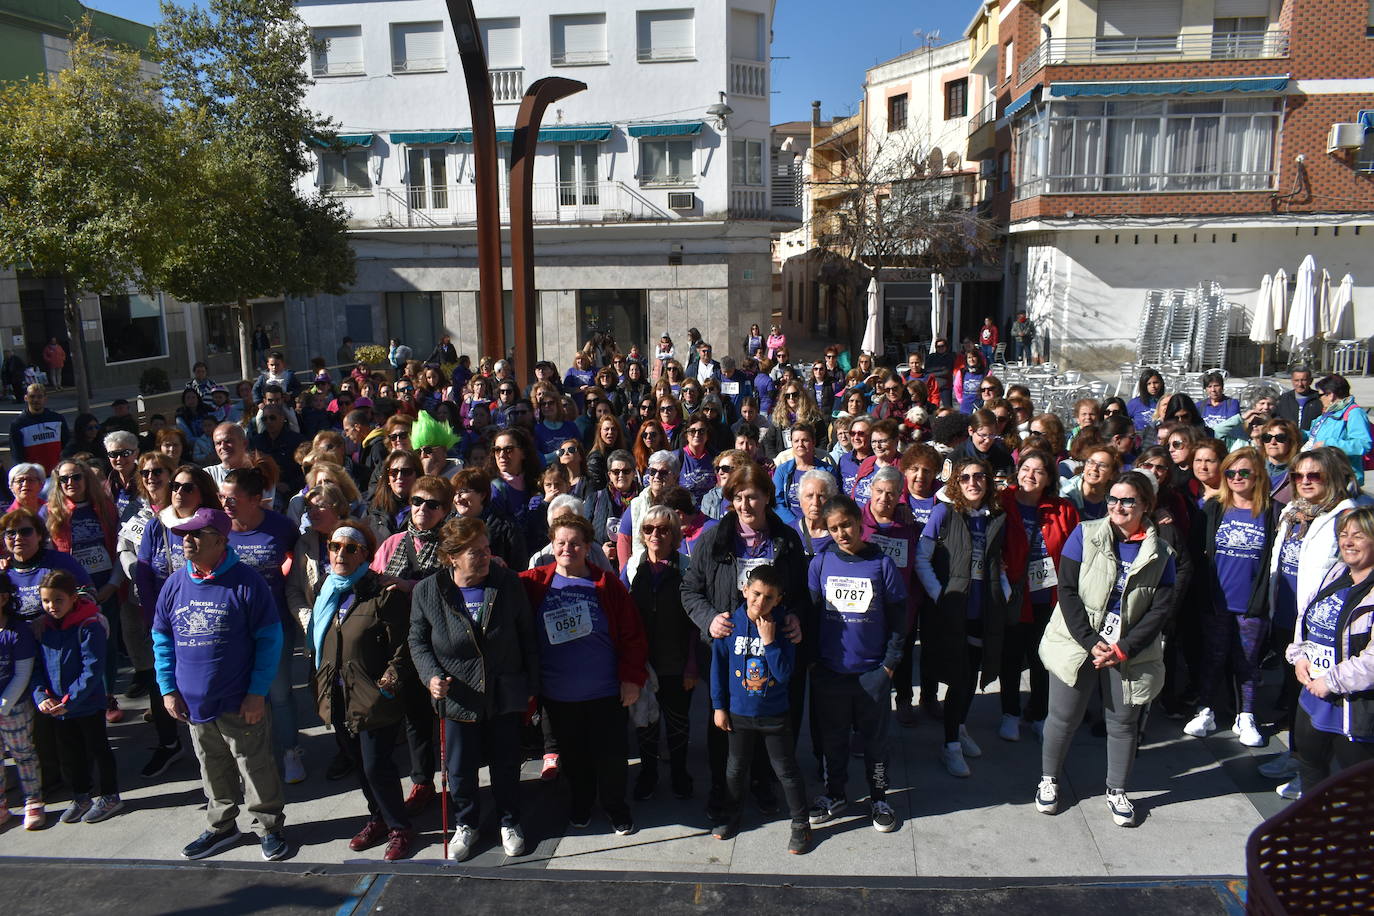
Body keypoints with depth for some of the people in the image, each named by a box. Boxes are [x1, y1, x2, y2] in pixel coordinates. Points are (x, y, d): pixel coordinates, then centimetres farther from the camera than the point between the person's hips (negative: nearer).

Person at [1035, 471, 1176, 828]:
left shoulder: (1160, 554, 1)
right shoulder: (1085, 534, -4)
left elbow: (1160, 609, -3)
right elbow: (1067, 591, -8)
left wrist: (1123, 649, -13)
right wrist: (1091, 642, -15)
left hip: (1128, 653, 1)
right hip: (1077, 644, -1)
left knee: (1123, 722, 10)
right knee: (1064, 716, 5)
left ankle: (1117, 791, 30)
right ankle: (1048, 779, 26)